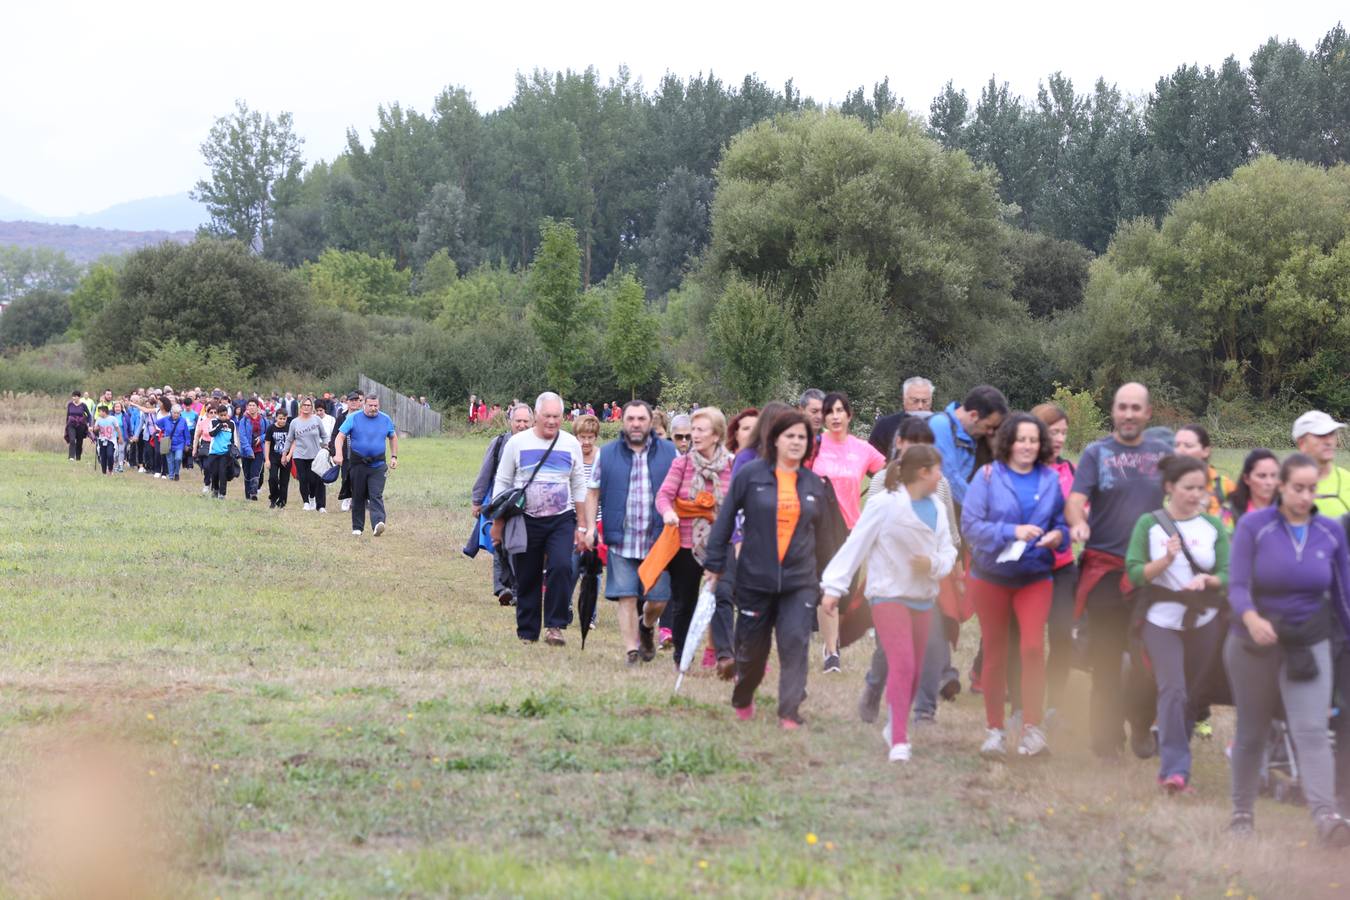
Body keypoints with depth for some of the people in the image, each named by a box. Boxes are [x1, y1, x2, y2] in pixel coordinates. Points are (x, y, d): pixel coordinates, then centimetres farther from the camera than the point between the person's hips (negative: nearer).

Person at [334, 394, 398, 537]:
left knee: (376, 495, -13)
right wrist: (338, 454, -21)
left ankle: (378, 524, -27)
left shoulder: (385, 419, 6)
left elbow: (393, 437, 21)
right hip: (358, 464, 0)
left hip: (378, 465, 0)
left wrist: (394, 457, 13)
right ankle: (357, 527, 18)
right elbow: (340, 437, -5)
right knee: (358, 496, 8)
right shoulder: (353, 418, -1)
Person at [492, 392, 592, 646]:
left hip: (561, 520, 0)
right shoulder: (517, 443, 1)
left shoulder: (571, 444, 5)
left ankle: (555, 626, -13)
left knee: (561, 568, -20)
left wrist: (582, 526, 10)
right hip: (526, 521, 0)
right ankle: (527, 633, 15)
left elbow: (579, 487, 13)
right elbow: (502, 484, 7)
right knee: (527, 579, 4)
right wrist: (498, 524, 5)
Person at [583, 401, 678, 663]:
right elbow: (592, 493, 10)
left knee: (658, 600, 1)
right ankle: (631, 651, 1)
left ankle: (647, 629, 33)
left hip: (659, 540, 0)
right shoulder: (607, 454, 8)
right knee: (626, 598, -5)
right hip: (621, 541, 0)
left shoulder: (669, 453, 6)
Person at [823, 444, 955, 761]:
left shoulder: (937, 510, 7)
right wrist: (834, 586, -15)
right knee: (902, 664, -18)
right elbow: (856, 544, -13)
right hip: (888, 594, -7)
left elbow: (948, 552, 11)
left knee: (914, 670, 10)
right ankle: (899, 741, -18)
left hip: (922, 597, 7)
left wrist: (934, 563, -13)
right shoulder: (885, 504, -13)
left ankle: (896, 727, 29)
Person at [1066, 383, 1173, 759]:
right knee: (1106, 657, 1)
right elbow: (1075, 500, -11)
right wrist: (1078, 522, -33)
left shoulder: (1162, 453, 8)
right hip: (1105, 568, -2)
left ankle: (1141, 728, 17)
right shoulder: (1096, 453, 0)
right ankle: (1106, 735, 8)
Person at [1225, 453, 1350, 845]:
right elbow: (1237, 585, -17)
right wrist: (1252, 619, -36)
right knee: (1252, 732, 11)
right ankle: (1242, 813, 28)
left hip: (1310, 643, 1)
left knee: (1311, 730, -15)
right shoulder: (1253, 526, -8)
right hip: (1254, 641, -1)